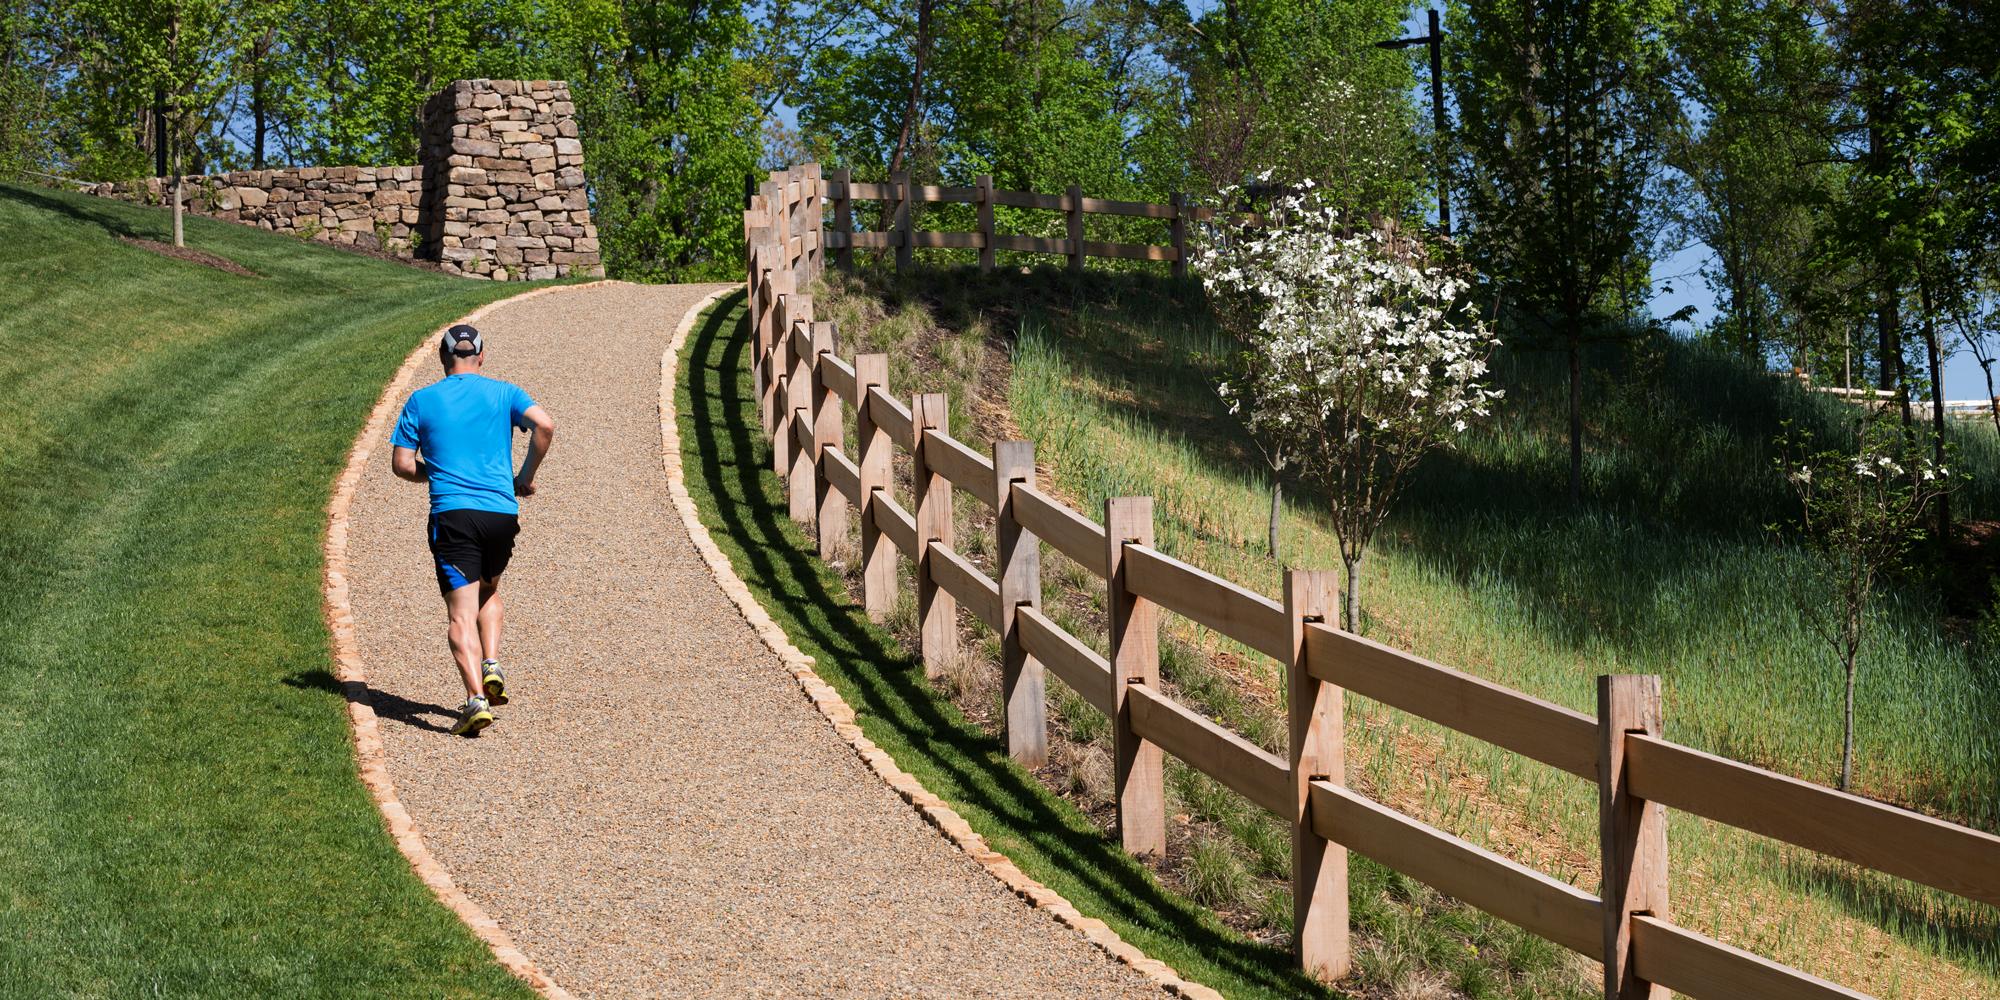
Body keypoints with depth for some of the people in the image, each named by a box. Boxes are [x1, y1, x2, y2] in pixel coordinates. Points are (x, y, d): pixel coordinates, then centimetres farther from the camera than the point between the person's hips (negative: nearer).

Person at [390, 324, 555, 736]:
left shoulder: (421, 400, 9)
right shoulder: (503, 393, 9)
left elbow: (402, 463, 5)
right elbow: (544, 425, -8)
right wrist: (526, 476, 4)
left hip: (452, 514, -2)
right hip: (502, 512, 2)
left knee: (461, 614, -5)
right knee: (489, 592, 27)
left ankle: (476, 698, -20)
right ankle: (491, 666, 7)